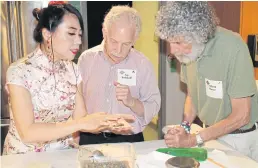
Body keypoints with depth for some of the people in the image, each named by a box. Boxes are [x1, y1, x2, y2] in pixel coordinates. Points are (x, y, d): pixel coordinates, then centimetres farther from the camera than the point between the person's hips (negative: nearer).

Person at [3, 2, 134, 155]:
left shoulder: (72, 70, 1)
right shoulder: (19, 72, -14)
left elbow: (80, 119, -2)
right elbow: (27, 132, -21)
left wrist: (109, 124, -19)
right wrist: (81, 123, -25)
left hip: (62, 154, 4)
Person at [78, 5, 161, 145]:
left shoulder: (143, 64, -4)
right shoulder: (86, 59, 0)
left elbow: (153, 110, -2)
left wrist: (131, 102, -19)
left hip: (129, 141, 1)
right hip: (90, 139, 0)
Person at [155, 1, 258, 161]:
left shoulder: (232, 47, -26)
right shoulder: (187, 50, -9)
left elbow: (241, 116, -23)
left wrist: (194, 139, -22)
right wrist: (184, 126, -10)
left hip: (241, 137, -4)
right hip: (210, 133, 5)